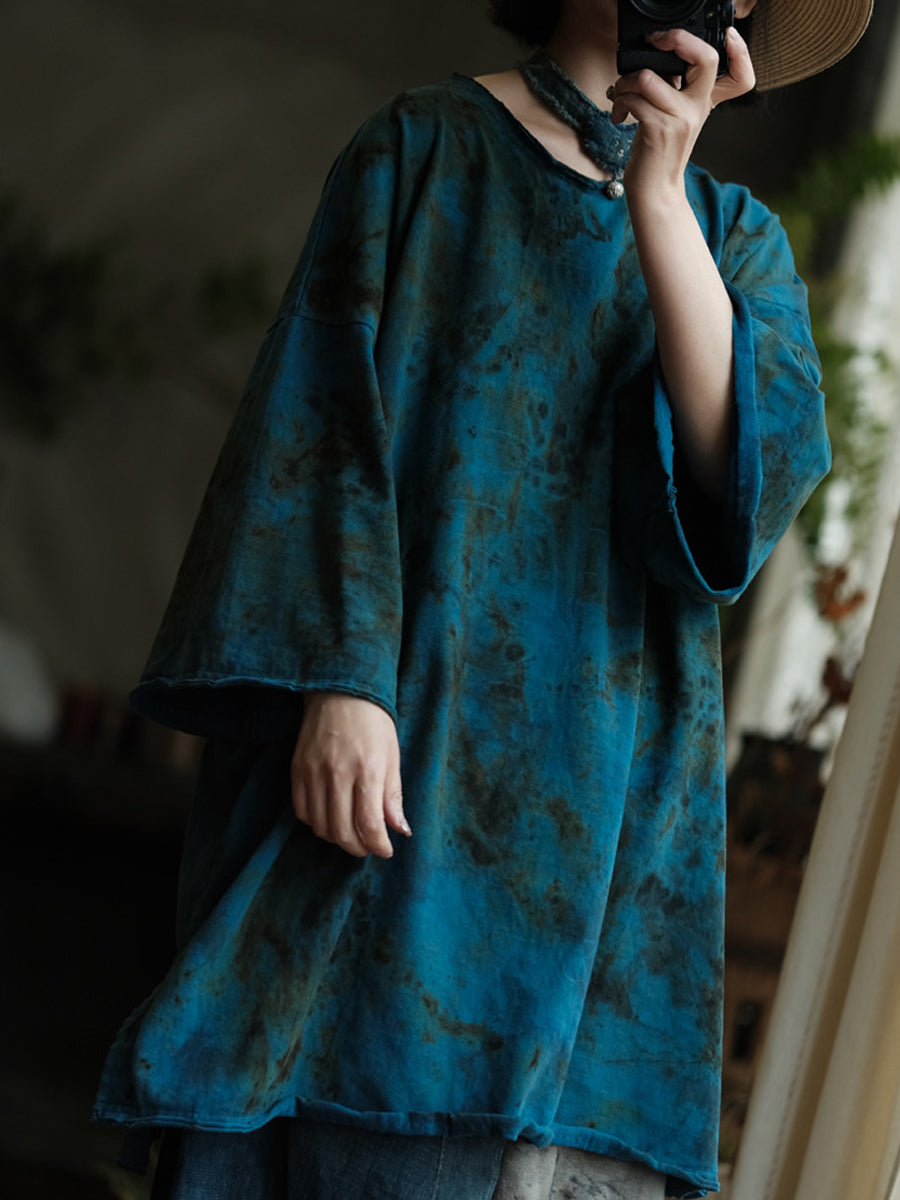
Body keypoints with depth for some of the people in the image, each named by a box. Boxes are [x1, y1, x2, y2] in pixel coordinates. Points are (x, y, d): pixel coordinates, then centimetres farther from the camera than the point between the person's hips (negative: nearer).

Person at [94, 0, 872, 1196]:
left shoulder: (735, 238, 17)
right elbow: (327, 413, -2)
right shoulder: (428, 146, 9)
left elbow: (753, 477, -2)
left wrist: (657, 197, -11)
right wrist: (338, 677, -15)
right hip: (386, 732, -3)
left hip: (601, 804, 3)